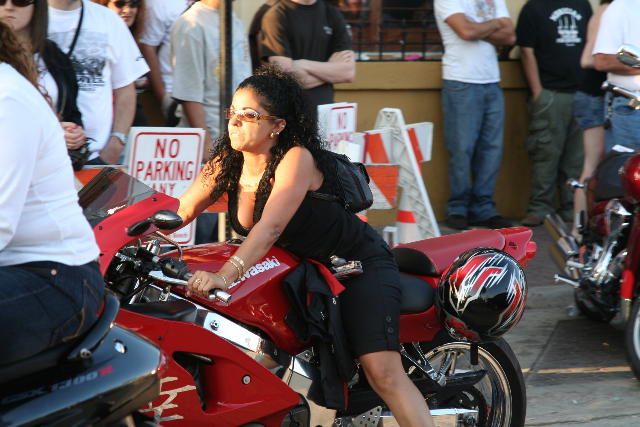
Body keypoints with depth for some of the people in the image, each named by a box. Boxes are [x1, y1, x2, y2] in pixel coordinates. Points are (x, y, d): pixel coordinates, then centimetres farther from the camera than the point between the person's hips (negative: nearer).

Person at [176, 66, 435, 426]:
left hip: (359, 265, -8)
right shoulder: (226, 163, -6)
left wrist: (226, 275, -52)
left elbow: (270, 227, -39)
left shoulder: (297, 159, -27)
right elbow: (179, 211, -11)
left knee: (383, 373, -20)